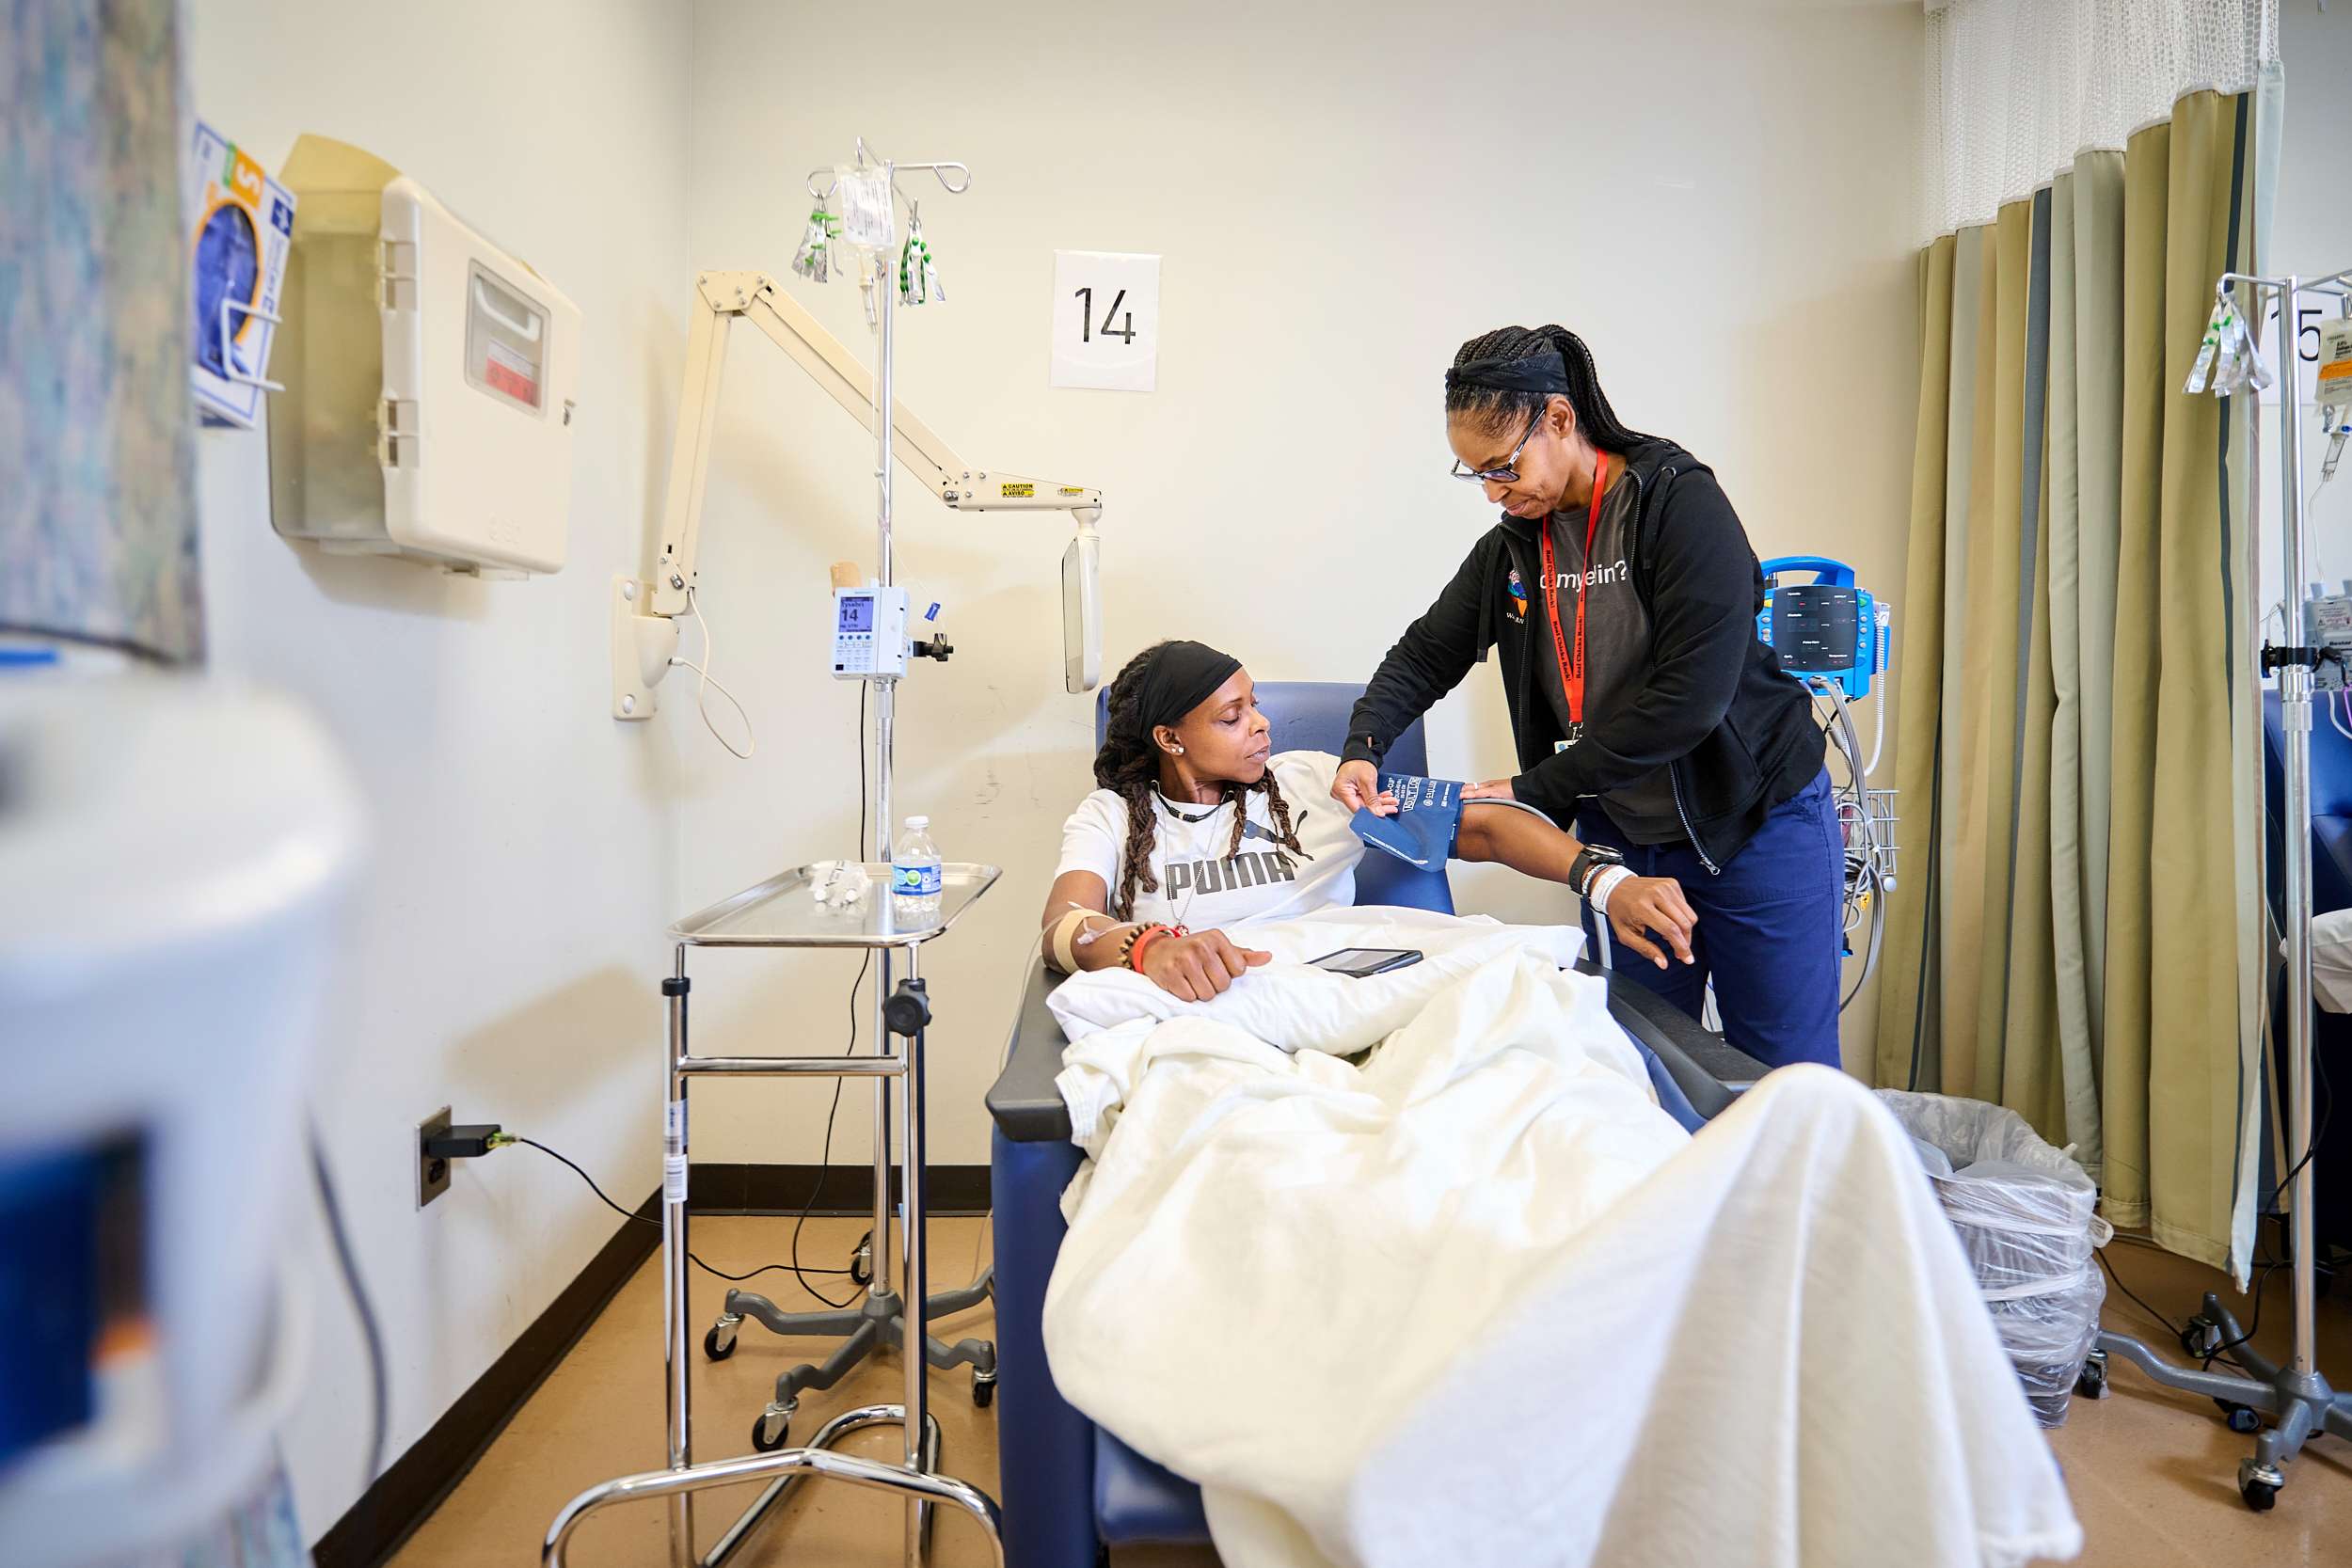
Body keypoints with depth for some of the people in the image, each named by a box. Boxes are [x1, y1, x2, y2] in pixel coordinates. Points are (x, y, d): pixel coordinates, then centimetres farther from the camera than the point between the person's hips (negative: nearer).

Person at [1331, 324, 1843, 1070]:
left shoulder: (1681, 504, -16)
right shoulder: (1511, 546, 3)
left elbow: (1689, 698, -25)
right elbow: (1428, 653, 8)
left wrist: (1535, 790, -21)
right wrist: (1362, 748, -12)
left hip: (1756, 825, -5)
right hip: (1622, 837, 5)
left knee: (1786, 1080, 5)